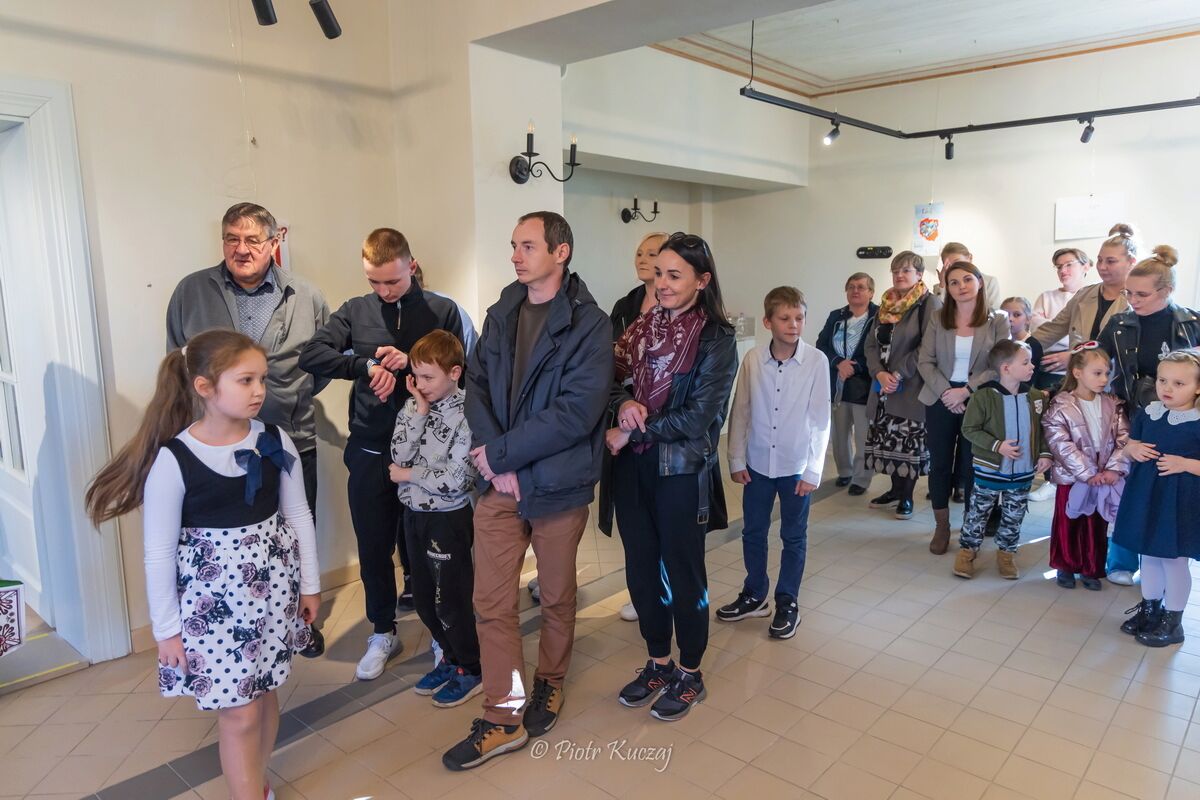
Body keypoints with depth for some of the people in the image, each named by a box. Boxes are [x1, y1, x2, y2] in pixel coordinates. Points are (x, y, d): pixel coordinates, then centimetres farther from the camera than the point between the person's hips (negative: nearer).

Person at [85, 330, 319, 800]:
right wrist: (166, 628, -5)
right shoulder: (173, 460, -17)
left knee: (264, 692, 18)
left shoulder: (275, 442, -7)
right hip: (212, 601, -3)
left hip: (273, 589, 4)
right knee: (239, 712, 5)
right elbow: (159, 552, -10)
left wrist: (309, 583, 8)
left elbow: (298, 516, 4)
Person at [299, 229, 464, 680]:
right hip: (369, 452, 2)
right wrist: (367, 364, -19)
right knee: (374, 546, 12)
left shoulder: (442, 311, 0)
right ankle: (383, 632, 30)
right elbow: (311, 356, -6)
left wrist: (410, 362, -19)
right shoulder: (355, 312, 4)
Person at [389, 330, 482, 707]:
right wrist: (419, 411, -15)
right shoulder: (414, 406, 1)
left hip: (448, 518, -7)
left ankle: (471, 669, 26)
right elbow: (400, 454, -11)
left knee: (451, 600, 6)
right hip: (415, 515, 7)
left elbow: (455, 481, -22)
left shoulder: (466, 415, -18)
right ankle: (450, 657, 38)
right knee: (423, 598, 18)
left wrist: (409, 475, -11)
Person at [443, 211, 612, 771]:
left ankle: (549, 682, 40)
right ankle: (504, 717, 21)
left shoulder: (589, 325, -10)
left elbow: (577, 410, -19)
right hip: (499, 482, 4)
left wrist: (502, 454, -17)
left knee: (557, 596, 15)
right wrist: (496, 462, -14)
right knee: (492, 603, 7)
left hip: (559, 484, -4)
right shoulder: (501, 315, 8)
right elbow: (475, 385, 1)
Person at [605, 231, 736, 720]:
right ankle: (658, 664, 34)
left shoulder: (717, 340, -10)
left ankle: (690, 675, 29)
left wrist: (630, 432, -13)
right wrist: (625, 403, -16)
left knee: (682, 572, 8)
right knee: (641, 569, 13)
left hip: (682, 471, -5)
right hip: (633, 468, 5)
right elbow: (613, 379, 6)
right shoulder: (644, 328, 7)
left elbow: (697, 417, -16)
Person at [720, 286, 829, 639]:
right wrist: (736, 459, 1)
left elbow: (820, 419, -8)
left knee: (794, 537, 11)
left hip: (796, 465, -2)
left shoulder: (816, 361, -12)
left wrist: (813, 470, -9)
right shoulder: (752, 359, -7)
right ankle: (754, 595, 34)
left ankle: (787, 602, 28)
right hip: (757, 463, 2)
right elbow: (740, 412, 0)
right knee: (752, 531, 15)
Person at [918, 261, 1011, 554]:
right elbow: (925, 361, -1)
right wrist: (945, 391, -14)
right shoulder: (937, 319, 2)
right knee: (940, 463, 7)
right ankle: (941, 527, 22)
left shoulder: (997, 321, -2)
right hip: (940, 399, 1)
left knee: (971, 465, 6)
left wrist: (966, 390, -17)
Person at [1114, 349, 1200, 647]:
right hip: (1145, 494, 6)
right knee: (1149, 555, 18)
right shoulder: (1146, 414, 1)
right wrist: (1134, 449, -6)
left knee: (1174, 559, 6)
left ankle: (1172, 621, 21)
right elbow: (1130, 445, 14)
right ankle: (1149, 608, 35)